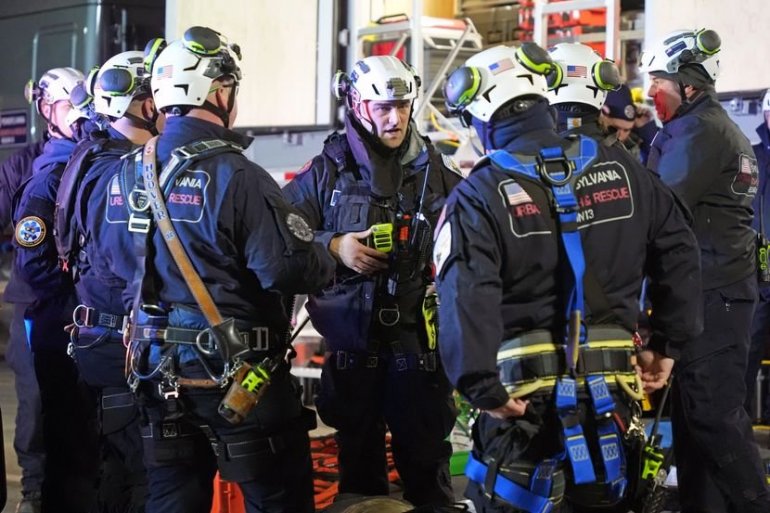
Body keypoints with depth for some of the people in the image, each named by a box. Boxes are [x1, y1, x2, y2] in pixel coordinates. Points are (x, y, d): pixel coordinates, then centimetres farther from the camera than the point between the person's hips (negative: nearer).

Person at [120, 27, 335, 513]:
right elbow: (292, 268, -24)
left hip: (159, 371, 7)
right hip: (236, 378, -7)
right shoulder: (234, 176, -20)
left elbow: (118, 269, 12)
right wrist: (329, 259, -4)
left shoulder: (127, 175, 4)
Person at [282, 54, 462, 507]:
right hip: (353, 344, 0)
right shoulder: (327, 172, 3)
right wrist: (333, 247, -12)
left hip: (418, 341, 0)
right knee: (359, 460, 13)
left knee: (427, 461, 5)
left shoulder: (436, 172, 6)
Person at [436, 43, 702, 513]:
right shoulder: (618, 169, 6)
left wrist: (481, 389, -20)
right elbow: (678, 251, 11)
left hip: (526, 395, -4)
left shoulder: (479, 195, -8)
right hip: (610, 387, 4)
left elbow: (466, 299, -21)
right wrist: (669, 343, 15)